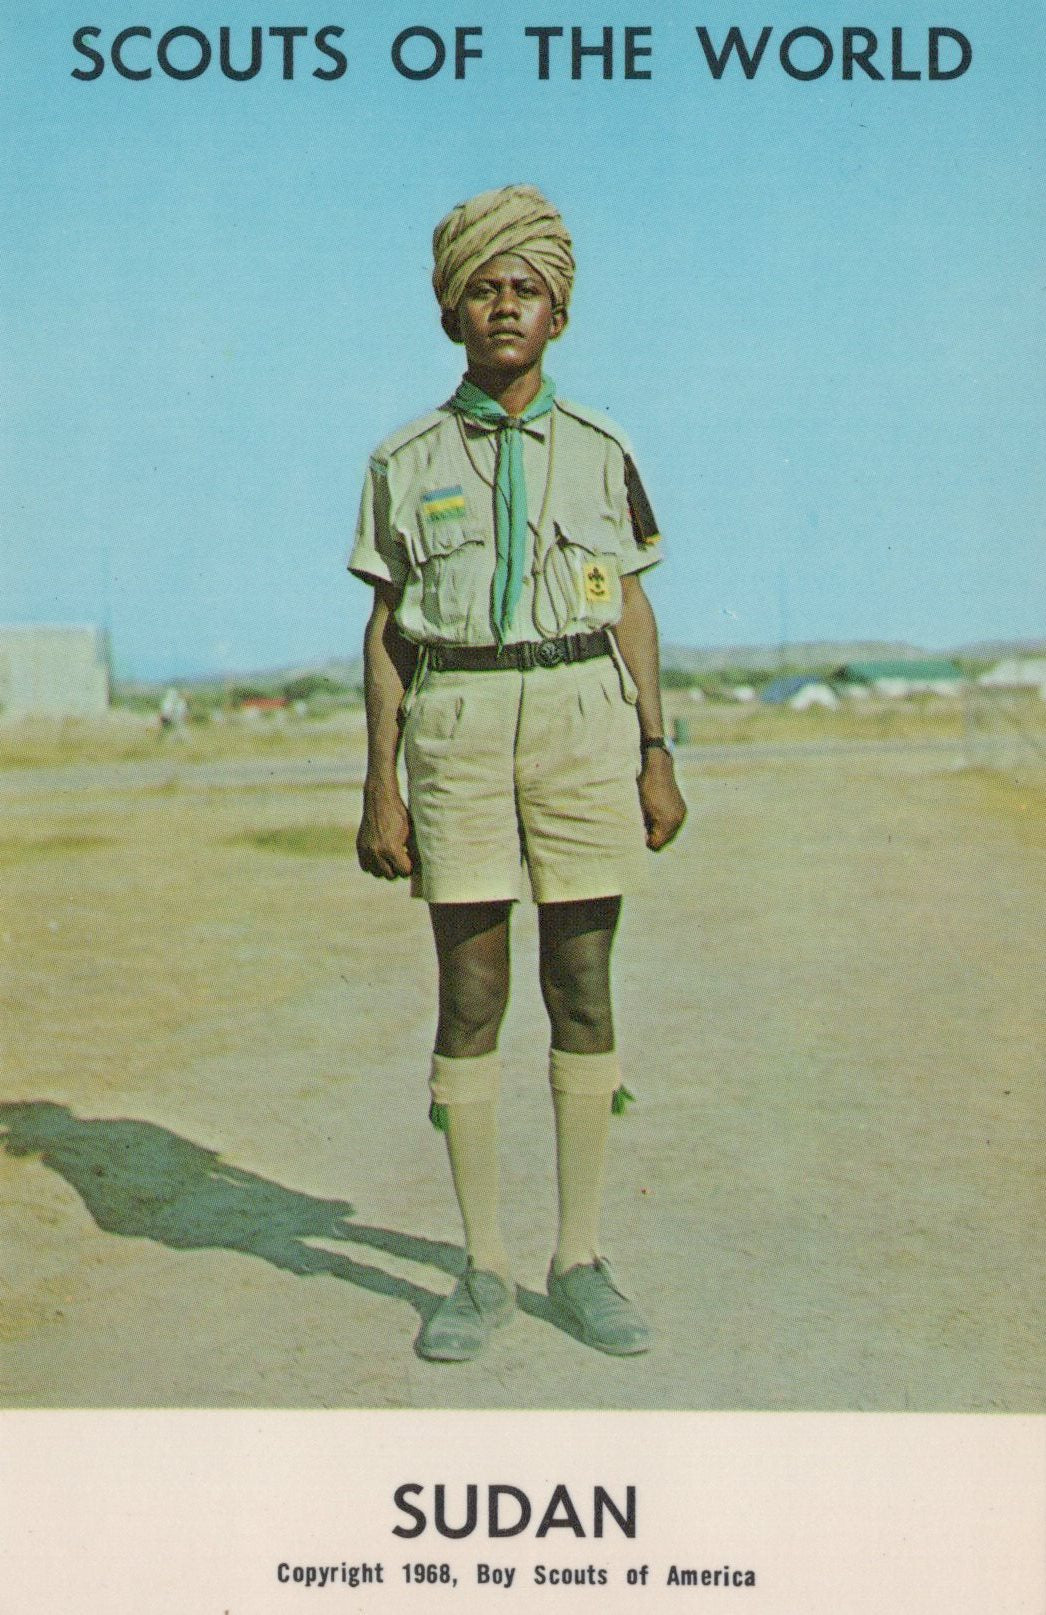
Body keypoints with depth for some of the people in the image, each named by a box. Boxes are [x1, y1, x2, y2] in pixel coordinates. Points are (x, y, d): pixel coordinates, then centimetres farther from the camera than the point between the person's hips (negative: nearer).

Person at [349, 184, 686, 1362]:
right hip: (456, 727, 0)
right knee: (469, 994, -1)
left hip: (585, 718, 1)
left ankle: (579, 1262, 13)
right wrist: (381, 788, -2)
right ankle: (483, 1272, 11)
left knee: (581, 987, 1)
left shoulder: (600, 453, 9)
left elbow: (634, 611, 10)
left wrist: (657, 759, 2)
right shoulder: (406, 461, 7)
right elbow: (386, 627, 5)